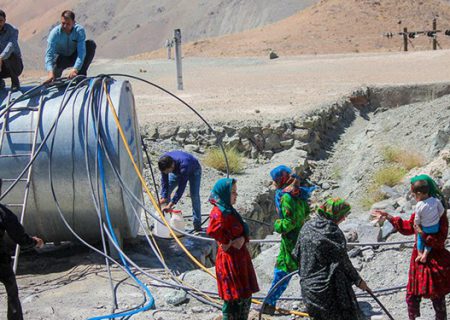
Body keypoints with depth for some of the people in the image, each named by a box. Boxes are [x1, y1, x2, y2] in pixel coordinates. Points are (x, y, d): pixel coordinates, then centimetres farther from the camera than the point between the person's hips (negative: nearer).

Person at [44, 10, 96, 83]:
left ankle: (81, 74, -17)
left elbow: (81, 52, -33)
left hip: (74, 57, 1)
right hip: (62, 58, -1)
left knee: (91, 44, -24)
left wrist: (75, 69, -48)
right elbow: (49, 54, -32)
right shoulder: (55, 32, -25)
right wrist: (50, 72, -49)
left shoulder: (79, 31, -25)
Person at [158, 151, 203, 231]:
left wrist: (171, 204, -45)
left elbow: (181, 187, -44)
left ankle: (197, 225, -9)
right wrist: (164, 197, -31)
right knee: (166, 192, -5)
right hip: (177, 170, 5)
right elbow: (164, 181, -22)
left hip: (193, 171, -5)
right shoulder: (163, 162, -32)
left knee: (194, 196, -17)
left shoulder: (183, 165, -47)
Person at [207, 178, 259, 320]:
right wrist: (228, 242, -22)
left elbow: (244, 230, 11)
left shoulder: (229, 210, 11)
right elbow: (212, 230, -38)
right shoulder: (219, 212, -19)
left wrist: (243, 239, -12)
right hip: (229, 259, -9)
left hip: (240, 258, 10)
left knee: (245, 297, 18)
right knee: (233, 298, -1)